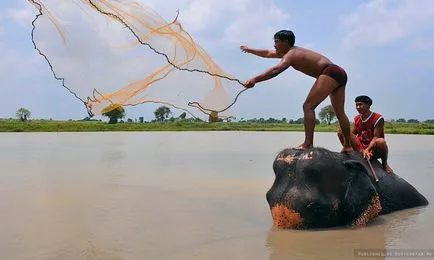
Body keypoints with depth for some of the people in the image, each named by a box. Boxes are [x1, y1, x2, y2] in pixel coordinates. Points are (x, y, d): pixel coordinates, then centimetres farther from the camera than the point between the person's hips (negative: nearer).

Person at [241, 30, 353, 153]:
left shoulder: (292, 54, -8)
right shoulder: (293, 51, 21)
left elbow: (275, 70, -27)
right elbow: (267, 53, 35)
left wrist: (254, 80, -36)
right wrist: (249, 50, 44)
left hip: (329, 72, -11)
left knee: (308, 106, -15)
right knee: (340, 113, 15)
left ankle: (308, 144, -23)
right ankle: (348, 146, 23)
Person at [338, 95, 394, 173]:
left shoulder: (378, 118, -13)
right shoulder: (356, 119, 5)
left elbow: (376, 137, -20)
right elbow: (352, 134, 2)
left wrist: (367, 149, -34)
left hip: (373, 149, -4)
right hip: (360, 147, 4)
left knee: (381, 141, -41)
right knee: (341, 132, -13)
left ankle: (384, 164, -8)